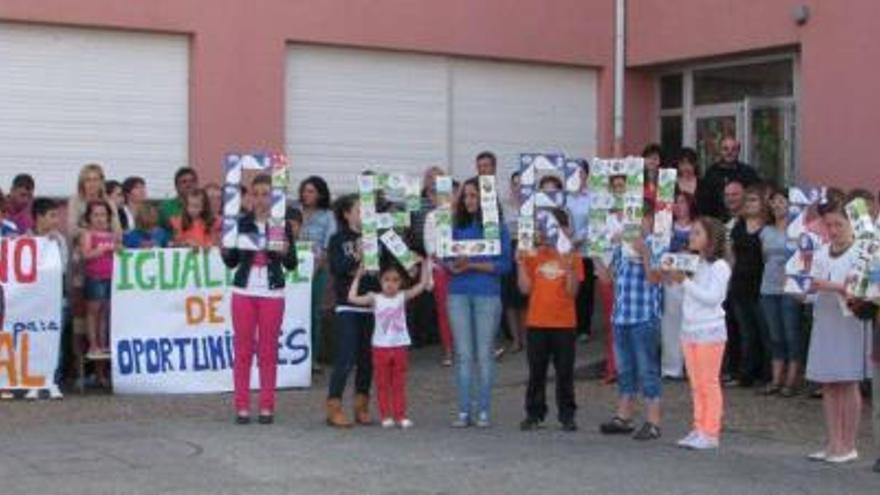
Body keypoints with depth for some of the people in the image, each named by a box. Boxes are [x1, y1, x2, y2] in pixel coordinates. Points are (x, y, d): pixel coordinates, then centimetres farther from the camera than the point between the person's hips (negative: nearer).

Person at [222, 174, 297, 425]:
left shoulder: (282, 224, 1)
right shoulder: (241, 223, 4)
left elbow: (292, 265, 1)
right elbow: (232, 262, 8)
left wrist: (284, 252, -18)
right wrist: (225, 250, -12)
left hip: (272, 293, -1)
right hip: (244, 291, 1)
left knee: (268, 351, 3)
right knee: (242, 350, 2)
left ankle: (267, 407, 9)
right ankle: (242, 407, 7)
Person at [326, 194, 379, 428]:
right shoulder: (338, 240, 2)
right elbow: (335, 267, -11)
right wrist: (356, 258, -22)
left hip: (371, 305, 4)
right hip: (348, 306, -4)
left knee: (367, 358, 7)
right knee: (345, 359, -7)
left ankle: (361, 408, 15)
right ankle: (334, 408, -1)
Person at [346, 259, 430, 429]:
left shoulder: (402, 297, 0)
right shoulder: (375, 298, -3)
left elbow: (422, 284, -3)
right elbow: (352, 298, -10)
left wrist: (424, 263, -5)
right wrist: (357, 277, -8)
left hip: (400, 346, 1)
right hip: (381, 347, -1)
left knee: (399, 384, 7)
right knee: (382, 384, 4)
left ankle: (400, 415, 11)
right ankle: (386, 416, 11)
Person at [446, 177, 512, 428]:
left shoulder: (497, 227, 0)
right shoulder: (457, 226, 10)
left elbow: (504, 264, -6)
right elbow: (446, 258, 10)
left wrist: (473, 265, -14)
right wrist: (453, 266, -12)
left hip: (487, 294, -3)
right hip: (459, 294, 3)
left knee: (484, 354, 2)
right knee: (463, 354, 4)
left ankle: (484, 411, 8)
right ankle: (464, 411, 8)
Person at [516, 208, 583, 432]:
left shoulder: (572, 257, -1)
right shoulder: (533, 256, 5)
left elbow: (573, 292, -7)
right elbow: (526, 288, 0)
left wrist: (569, 269, -21)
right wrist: (521, 264, -9)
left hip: (564, 323, -2)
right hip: (537, 322, 2)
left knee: (565, 371, 4)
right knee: (536, 371, 8)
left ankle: (567, 415, 11)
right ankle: (534, 414, 16)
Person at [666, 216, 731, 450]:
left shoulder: (719, 266, -10)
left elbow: (712, 297, -19)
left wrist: (685, 281, -20)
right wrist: (673, 279, -2)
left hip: (710, 332, -7)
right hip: (689, 330, 7)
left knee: (709, 383, -3)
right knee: (696, 384, 10)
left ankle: (711, 432, 1)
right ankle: (699, 429, 16)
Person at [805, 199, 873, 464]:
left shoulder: (859, 253, -5)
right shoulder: (821, 253, 13)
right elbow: (812, 285, 10)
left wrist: (830, 286, -23)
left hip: (849, 321, -5)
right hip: (824, 320, 6)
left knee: (848, 383, -1)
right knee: (828, 385, 6)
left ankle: (849, 446, 7)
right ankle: (834, 444, 12)